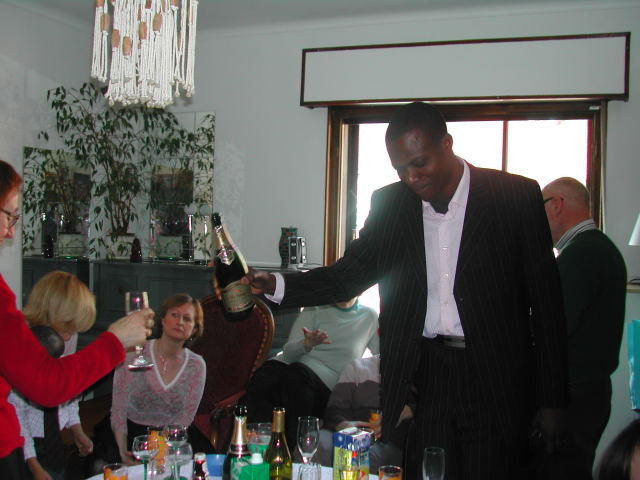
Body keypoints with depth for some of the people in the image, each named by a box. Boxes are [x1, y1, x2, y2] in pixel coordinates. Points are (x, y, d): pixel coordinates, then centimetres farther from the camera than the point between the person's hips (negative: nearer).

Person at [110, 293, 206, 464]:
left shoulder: (196, 365, -2)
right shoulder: (134, 354, -8)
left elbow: (185, 418, -4)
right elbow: (118, 410, -7)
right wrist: (123, 452, -18)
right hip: (134, 435, -2)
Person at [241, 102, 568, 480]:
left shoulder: (516, 195, -3)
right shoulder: (390, 203, 6)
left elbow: (546, 298, -1)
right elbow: (349, 275, 8)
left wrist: (551, 400, -2)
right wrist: (276, 285, -9)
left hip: (496, 381, -2)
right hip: (420, 380, 2)